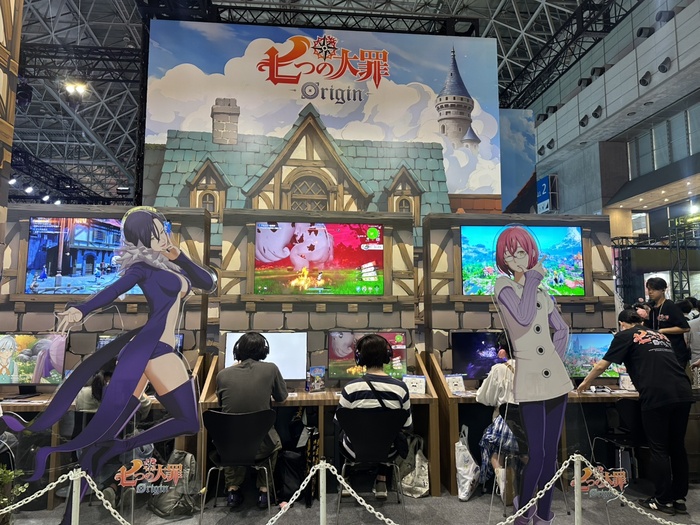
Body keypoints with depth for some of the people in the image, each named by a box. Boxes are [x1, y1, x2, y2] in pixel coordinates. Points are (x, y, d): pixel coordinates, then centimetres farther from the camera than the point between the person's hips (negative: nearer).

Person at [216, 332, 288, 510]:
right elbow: (282, 396, 6)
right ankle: (263, 490, 30)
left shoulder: (223, 374, -7)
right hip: (260, 446, -1)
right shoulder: (270, 369, -11)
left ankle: (232, 489, 31)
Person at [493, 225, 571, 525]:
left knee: (550, 453, 11)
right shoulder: (503, 285, -5)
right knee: (536, 455, -4)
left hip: (555, 378, 5)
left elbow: (562, 330, 24)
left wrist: (555, 360, 12)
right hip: (529, 381, -5)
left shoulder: (543, 292, 11)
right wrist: (532, 279, -12)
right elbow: (523, 318, -23)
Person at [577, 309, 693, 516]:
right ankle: (679, 499, 24)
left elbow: (602, 366, 11)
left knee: (659, 449, 6)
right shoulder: (660, 335, 25)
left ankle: (663, 501, 14)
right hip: (683, 394, 6)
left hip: (657, 397, -6)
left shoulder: (625, 336, 8)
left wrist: (585, 382, 28)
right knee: (677, 447, 16)